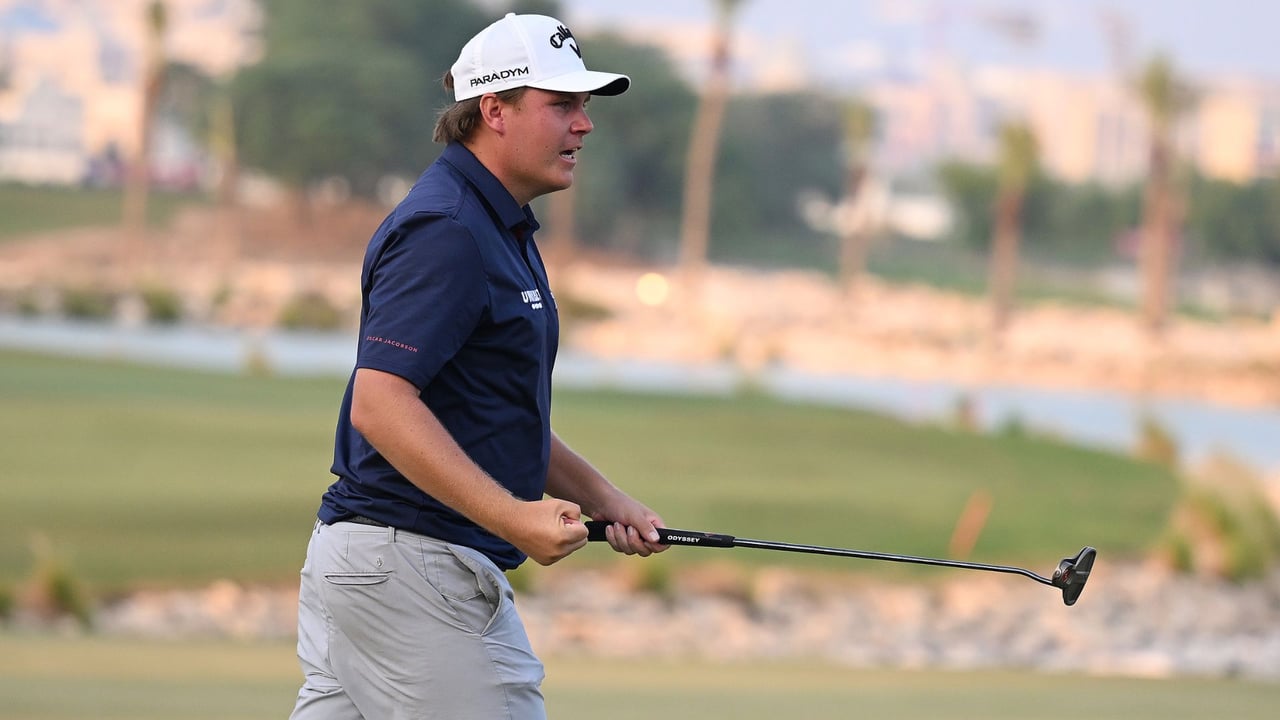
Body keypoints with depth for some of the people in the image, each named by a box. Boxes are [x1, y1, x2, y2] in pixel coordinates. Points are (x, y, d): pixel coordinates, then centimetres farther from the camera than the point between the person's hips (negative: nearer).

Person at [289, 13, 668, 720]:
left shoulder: (500, 230, 19)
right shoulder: (445, 230, -15)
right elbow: (379, 402, -24)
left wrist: (603, 500, 16)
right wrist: (513, 516, -29)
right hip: (416, 564, -10)